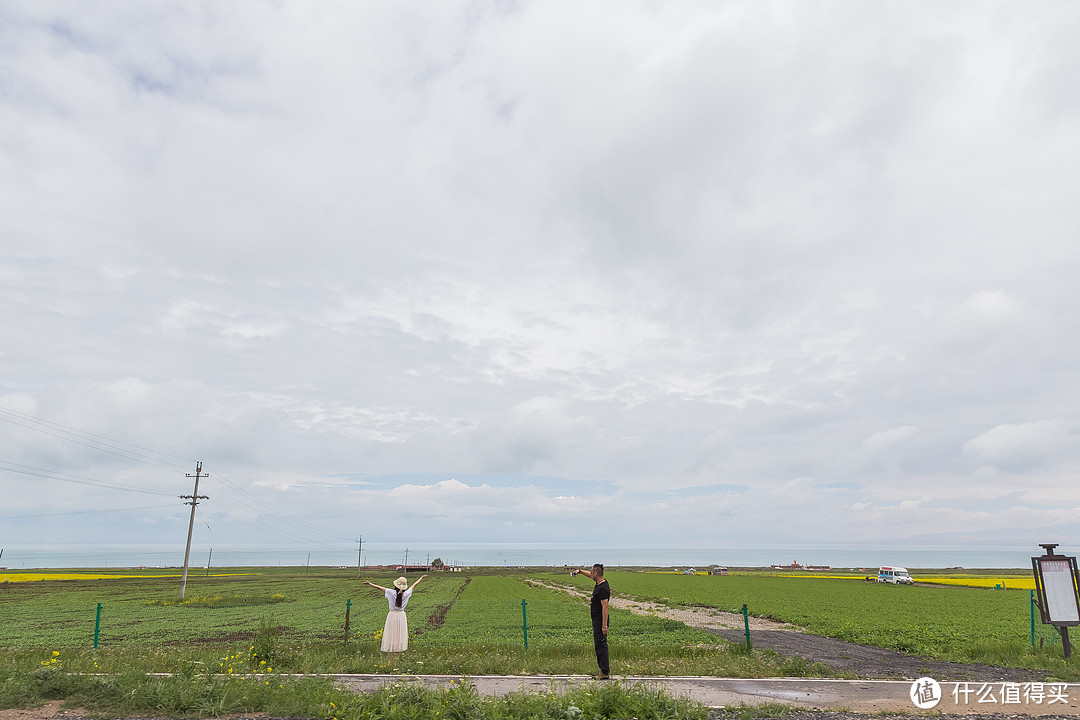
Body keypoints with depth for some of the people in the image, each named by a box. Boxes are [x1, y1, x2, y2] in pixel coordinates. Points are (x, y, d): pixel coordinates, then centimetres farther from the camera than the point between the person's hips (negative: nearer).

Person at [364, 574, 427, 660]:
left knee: (391, 634, 6)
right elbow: (414, 584, 6)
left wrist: (370, 583, 4)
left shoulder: (392, 592, -14)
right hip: (402, 615, 2)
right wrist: (421, 577, 19)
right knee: (400, 635, 12)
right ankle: (397, 655, 15)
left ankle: (390, 656, 9)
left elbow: (380, 587, -6)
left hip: (392, 615, -2)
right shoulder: (406, 593, -9)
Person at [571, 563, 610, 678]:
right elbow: (589, 575, 29)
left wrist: (604, 625, -24)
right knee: (598, 645, 15)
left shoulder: (603, 589, -22)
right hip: (596, 620, 10)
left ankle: (605, 672, -1)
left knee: (601, 645, -6)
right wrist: (580, 571, 22)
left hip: (600, 620, -10)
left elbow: (605, 607, -24)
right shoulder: (599, 583, 7)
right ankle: (605, 669, 22)